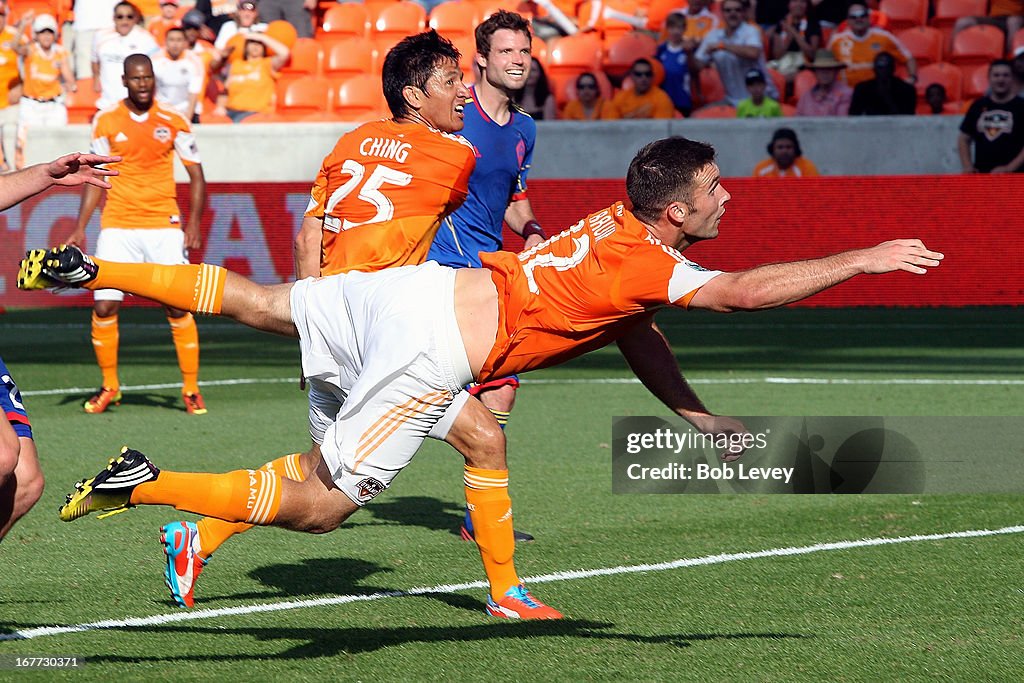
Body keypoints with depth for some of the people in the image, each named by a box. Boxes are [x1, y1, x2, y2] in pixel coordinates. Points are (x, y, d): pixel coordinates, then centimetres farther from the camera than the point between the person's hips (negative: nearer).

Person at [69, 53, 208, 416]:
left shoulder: (173, 123, 2)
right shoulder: (106, 122, 4)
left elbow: (196, 175, 6)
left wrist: (193, 223, -5)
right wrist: (80, 227, 3)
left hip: (164, 226, -1)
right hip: (117, 226, 1)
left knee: (178, 307, -6)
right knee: (104, 307, -6)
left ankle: (191, 389, 7)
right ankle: (109, 386, 12)